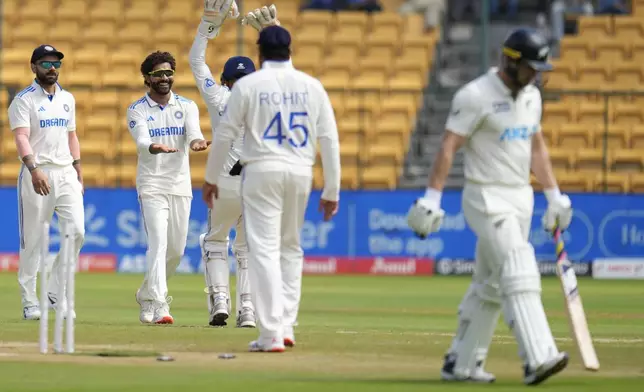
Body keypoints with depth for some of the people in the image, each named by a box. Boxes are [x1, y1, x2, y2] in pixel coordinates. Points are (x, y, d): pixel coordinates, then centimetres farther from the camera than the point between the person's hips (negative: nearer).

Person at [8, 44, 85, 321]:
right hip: (37, 173, -5)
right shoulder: (24, 100, -4)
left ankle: (57, 292, 6)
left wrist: (79, 174, 13)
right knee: (33, 240, -2)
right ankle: (30, 303, 4)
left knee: (76, 232, -7)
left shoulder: (67, 99, 15)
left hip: (66, 173, 5)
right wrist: (34, 169, -30)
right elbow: (21, 137, -16)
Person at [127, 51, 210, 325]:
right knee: (158, 244, -17)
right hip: (151, 186, -4)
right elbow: (142, 141, -19)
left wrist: (196, 143, -37)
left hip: (181, 186, 4)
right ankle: (158, 307, -22)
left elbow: (194, 133, -12)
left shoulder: (187, 106, 7)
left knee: (176, 250, 9)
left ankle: (147, 294, 31)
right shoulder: (137, 110, -1)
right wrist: (156, 147, -43)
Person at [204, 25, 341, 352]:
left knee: (264, 249, -4)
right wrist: (331, 191, 9)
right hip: (301, 172, 3)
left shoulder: (247, 85, -2)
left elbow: (224, 134, 0)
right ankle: (286, 325, 15)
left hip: (262, 171, -3)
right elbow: (329, 140, 5)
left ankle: (271, 334, -12)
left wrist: (210, 179, 11)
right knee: (290, 247, 18)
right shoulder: (312, 86, 6)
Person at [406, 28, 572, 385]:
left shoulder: (531, 96, 10)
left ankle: (460, 363, 19)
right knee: (519, 275, -20)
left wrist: (554, 195, 16)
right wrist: (432, 198, -21)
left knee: (490, 285, 11)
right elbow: (448, 146, -15)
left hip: (521, 197, 8)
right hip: (487, 198, -8)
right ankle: (537, 360, -28)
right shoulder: (475, 96, -14)